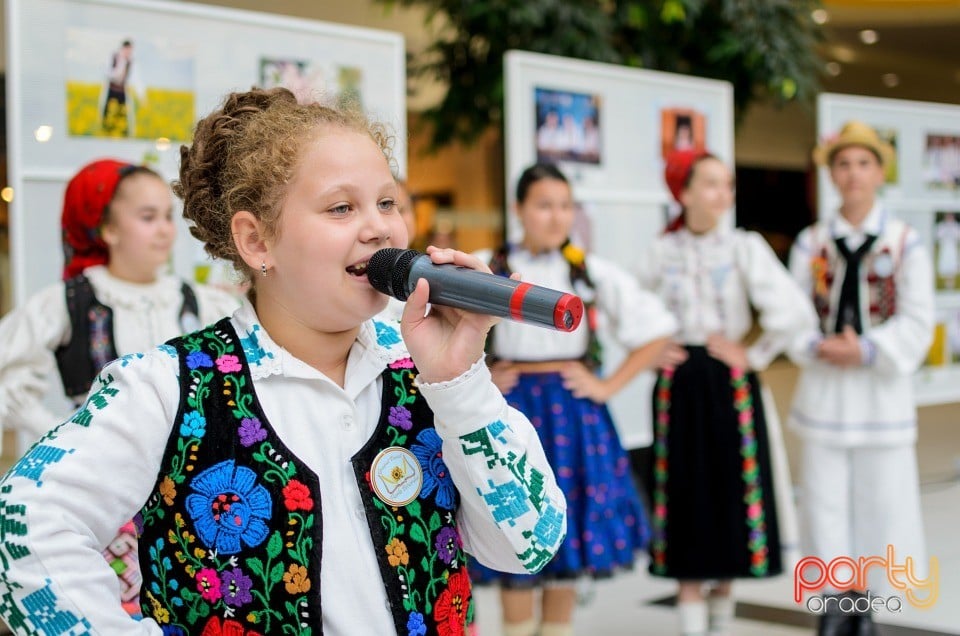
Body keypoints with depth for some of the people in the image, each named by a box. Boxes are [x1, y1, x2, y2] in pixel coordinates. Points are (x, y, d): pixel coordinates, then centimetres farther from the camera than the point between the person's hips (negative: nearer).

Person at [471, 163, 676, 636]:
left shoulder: (593, 271, 3)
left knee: (568, 527, 6)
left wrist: (608, 385, 0)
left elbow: (655, 330, 7)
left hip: (573, 414, 1)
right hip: (511, 410, -1)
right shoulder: (485, 269, -1)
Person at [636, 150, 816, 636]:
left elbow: (794, 313, -15)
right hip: (679, 388, 1)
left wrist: (754, 357, -10)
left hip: (731, 387, -1)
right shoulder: (661, 252, 3)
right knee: (687, 495, 2)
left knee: (730, 492, 5)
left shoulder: (745, 247, -4)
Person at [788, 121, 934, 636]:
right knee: (825, 497, 4)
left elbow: (917, 323, -5)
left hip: (882, 388, -1)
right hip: (824, 390, 1)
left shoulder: (905, 244, -1)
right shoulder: (811, 243, 4)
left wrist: (866, 351, -17)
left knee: (882, 495, 2)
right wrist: (818, 348, -17)